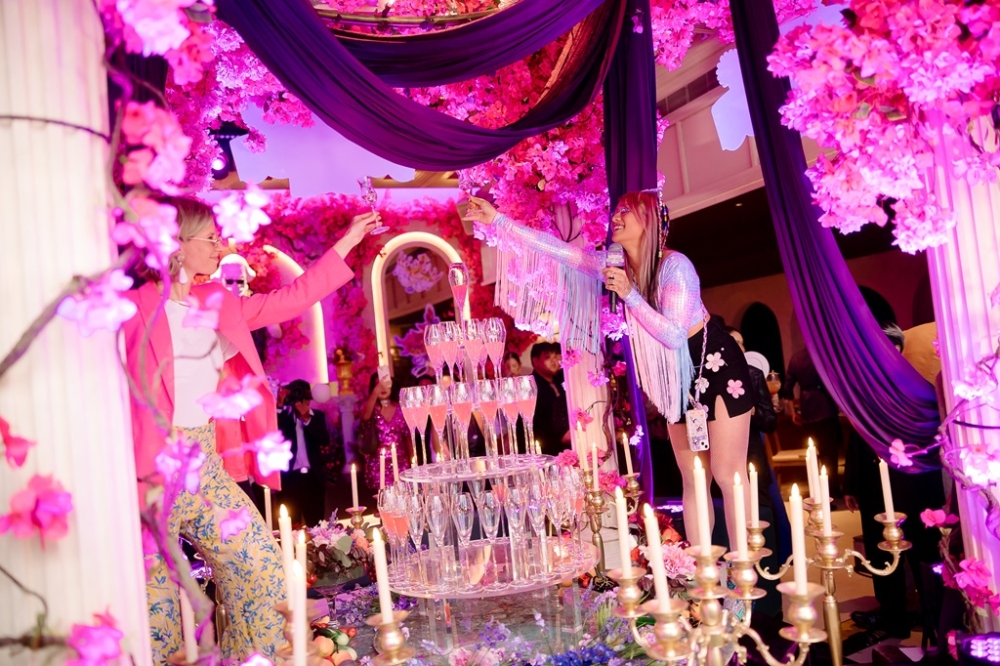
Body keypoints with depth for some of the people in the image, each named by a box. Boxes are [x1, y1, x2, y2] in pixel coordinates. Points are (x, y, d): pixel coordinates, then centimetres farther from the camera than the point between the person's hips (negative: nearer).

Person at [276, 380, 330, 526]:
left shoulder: (318, 416, 6)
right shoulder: (282, 417, 1)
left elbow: (325, 441, -5)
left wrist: (307, 419, -15)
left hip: (313, 477, 2)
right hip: (289, 477, -1)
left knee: (316, 524, 8)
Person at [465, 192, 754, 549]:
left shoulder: (675, 265, -23)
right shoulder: (617, 265, -3)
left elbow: (674, 335, -28)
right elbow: (555, 248, -5)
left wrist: (629, 295, -34)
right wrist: (497, 219, -8)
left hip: (718, 368, -7)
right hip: (677, 379, 7)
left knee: (727, 475, -6)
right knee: (692, 480, 9)